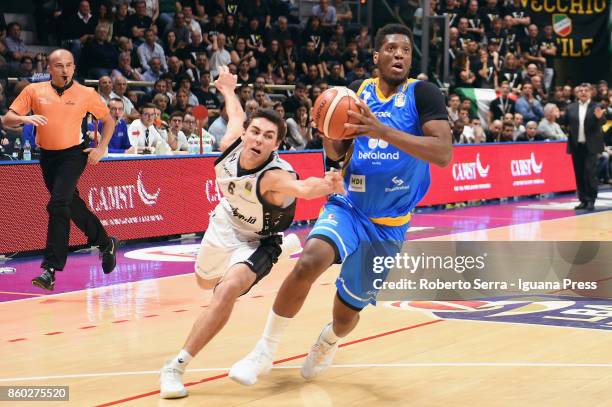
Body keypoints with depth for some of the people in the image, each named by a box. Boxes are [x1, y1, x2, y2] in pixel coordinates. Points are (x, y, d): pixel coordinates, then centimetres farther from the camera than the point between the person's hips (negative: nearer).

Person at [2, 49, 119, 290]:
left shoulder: (86, 94, -2)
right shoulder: (34, 91, 1)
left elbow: (109, 120, 10)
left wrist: (101, 148, -2)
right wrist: (26, 118, -21)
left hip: (74, 154, -4)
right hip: (47, 156, 4)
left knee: (58, 204, -21)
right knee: (72, 205, 16)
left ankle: (50, 269, -21)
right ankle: (106, 244, 40)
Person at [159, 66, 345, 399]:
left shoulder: (275, 175, -40)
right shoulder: (230, 145, -25)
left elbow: (304, 188, -64)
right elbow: (236, 114, -1)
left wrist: (327, 185, -86)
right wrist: (227, 89, 19)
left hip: (256, 241, -6)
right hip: (225, 222, 6)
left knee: (228, 289, -33)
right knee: (205, 282, 31)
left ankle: (176, 368, -24)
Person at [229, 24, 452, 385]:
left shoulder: (423, 94, -10)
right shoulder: (358, 92, 3)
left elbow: (443, 153, -25)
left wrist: (384, 131, -33)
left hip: (389, 223, -1)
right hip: (348, 206, 1)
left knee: (347, 312, 10)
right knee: (309, 261, -30)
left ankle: (327, 343, 48)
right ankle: (265, 351, -15)